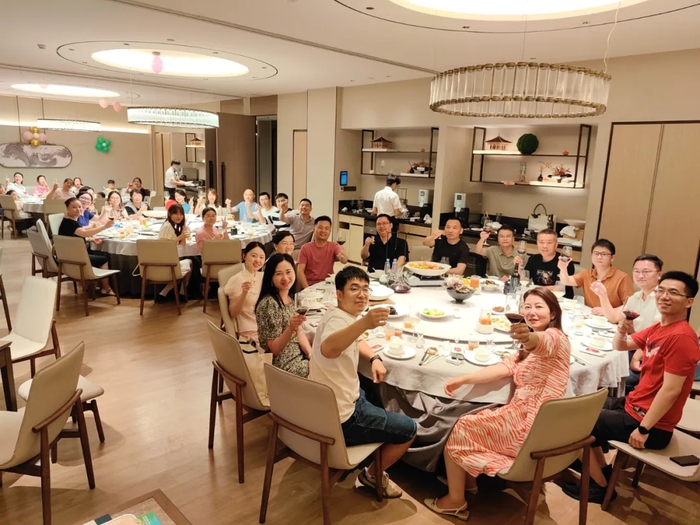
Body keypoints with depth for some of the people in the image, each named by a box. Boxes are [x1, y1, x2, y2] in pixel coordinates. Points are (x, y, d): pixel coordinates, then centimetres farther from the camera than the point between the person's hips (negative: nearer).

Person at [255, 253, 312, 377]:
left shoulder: (291, 297, 2)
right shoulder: (268, 303, -22)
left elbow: (299, 332, 7)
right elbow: (274, 349, -20)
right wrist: (291, 327, -35)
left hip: (300, 356, 7)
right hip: (284, 365, -7)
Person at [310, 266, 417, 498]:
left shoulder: (346, 316, 3)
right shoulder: (338, 320, -27)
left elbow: (355, 341, 24)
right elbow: (328, 349, -51)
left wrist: (375, 358, 5)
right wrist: (364, 323, -65)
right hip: (339, 420, -9)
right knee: (408, 429, 3)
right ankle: (373, 475, 23)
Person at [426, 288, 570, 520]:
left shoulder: (556, 337, -10)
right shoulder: (527, 351, 18)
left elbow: (542, 341, -37)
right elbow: (503, 368, 3)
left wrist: (528, 337, -62)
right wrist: (463, 379, -12)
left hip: (530, 427, -9)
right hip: (523, 418, 9)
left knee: (461, 428, 0)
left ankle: (456, 501, 15)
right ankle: (468, 481, 27)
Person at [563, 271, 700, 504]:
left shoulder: (681, 337, -24)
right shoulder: (658, 328, 5)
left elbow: (671, 390, -26)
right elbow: (620, 346, 15)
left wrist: (643, 429, -23)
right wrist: (622, 329, -9)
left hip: (650, 423, -9)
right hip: (634, 404, 9)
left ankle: (600, 487, 13)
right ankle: (602, 470, 25)